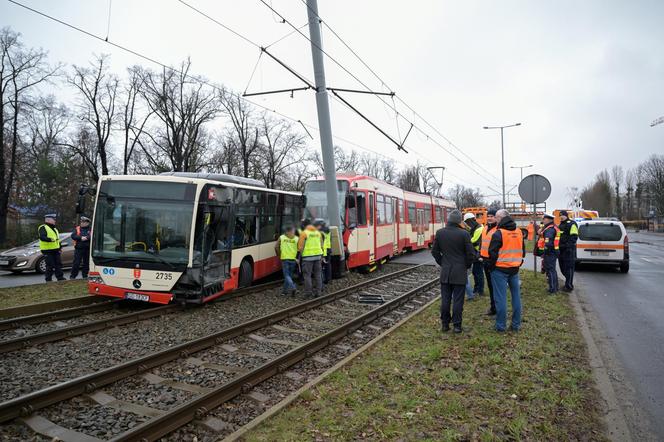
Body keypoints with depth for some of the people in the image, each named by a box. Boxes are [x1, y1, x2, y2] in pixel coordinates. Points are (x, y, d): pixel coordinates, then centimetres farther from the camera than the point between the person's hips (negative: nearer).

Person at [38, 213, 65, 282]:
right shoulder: (43, 228, -8)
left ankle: (60, 278, 16)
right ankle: (48, 280, 2)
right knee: (50, 266, -7)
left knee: (58, 264, 10)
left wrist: (59, 248, 20)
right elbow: (42, 237, -24)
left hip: (55, 250, 9)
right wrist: (50, 239, -41)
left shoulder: (54, 229, 20)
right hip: (48, 251, -9)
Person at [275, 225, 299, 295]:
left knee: (286, 275, 0)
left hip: (285, 259, -2)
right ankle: (285, 290, 20)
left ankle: (292, 287, -21)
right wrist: (297, 257, 6)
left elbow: (276, 247, 0)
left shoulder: (281, 237, 2)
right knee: (289, 275, 14)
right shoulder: (296, 238, 1)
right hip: (293, 259, 2)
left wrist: (279, 255, 13)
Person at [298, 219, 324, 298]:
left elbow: (300, 247, -12)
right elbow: (321, 246, 13)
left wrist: (300, 254, 1)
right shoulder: (318, 232, 10)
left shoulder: (304, 233, -7)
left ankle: (308, 293, 3)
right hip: (318, 255, 5)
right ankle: (317, 292, 14)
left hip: (308, 256, -5)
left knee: (307, 275, 2)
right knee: (317, 274, 11)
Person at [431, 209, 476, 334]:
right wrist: (467, 266, 9)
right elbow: (471, 253, -8)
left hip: (445, 272, 3)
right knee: (458, 300, 4)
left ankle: (444, 324, 17)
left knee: (445, 299, 10)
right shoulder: (463, 234, -12)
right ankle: (457, 325, 10)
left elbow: (434, 251, 5)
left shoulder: (440, 233, -2)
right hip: (460, 272, -3)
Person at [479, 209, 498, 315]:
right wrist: (480, 255, 16)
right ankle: (493, 305, 27)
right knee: (489, 284, 16)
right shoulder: (484, 228, 13)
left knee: (494, 284, -2)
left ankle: (495, 307, 6)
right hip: (485, 260, 8)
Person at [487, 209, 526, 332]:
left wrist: (491, 266, 0)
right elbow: (523, 251, 16)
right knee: (516, 296, 12)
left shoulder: (498, 233, -14)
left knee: (500, 297, 0)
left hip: (500, 269, -6)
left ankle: (500, 325, 5)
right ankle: (516, 324, 19)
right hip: (514, 269, 6)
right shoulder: (519, 232, 8)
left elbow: (492, 253, -14)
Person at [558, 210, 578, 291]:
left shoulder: (572, 224, -8)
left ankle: (569, 286, -1)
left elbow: (574, 237, -16)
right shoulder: (561, 225, 20)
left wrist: (569, 245, -23)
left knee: (568, 268, -6)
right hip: (561, 250, 9)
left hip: (568, 250, -9)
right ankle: (568, 283, 26)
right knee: (563, 267, 14)